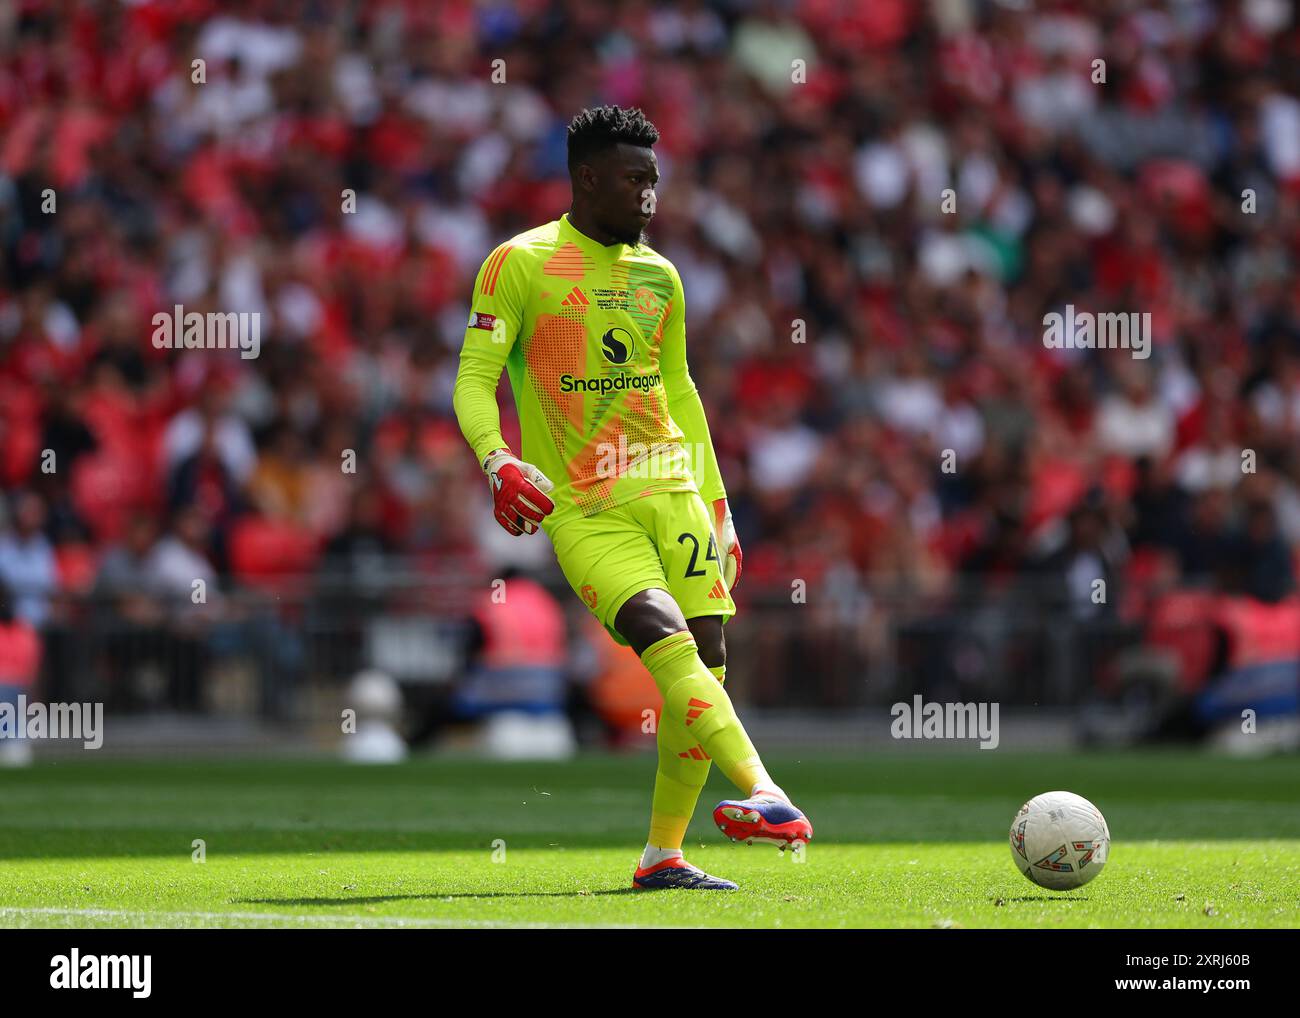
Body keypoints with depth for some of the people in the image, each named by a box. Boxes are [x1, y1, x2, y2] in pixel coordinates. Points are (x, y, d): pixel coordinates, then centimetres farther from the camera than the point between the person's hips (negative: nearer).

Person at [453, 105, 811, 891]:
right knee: (668, 640, -26)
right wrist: (497, 459, -24)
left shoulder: (659, 278, 17)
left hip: (672, 493, 6)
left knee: (708, 661, -6)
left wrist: (717, 502, 23)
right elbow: (475, 379, -5)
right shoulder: (520, 264, -1)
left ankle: (663, 856, 5)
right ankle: (765, 793, -40)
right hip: (584, 511, -6)